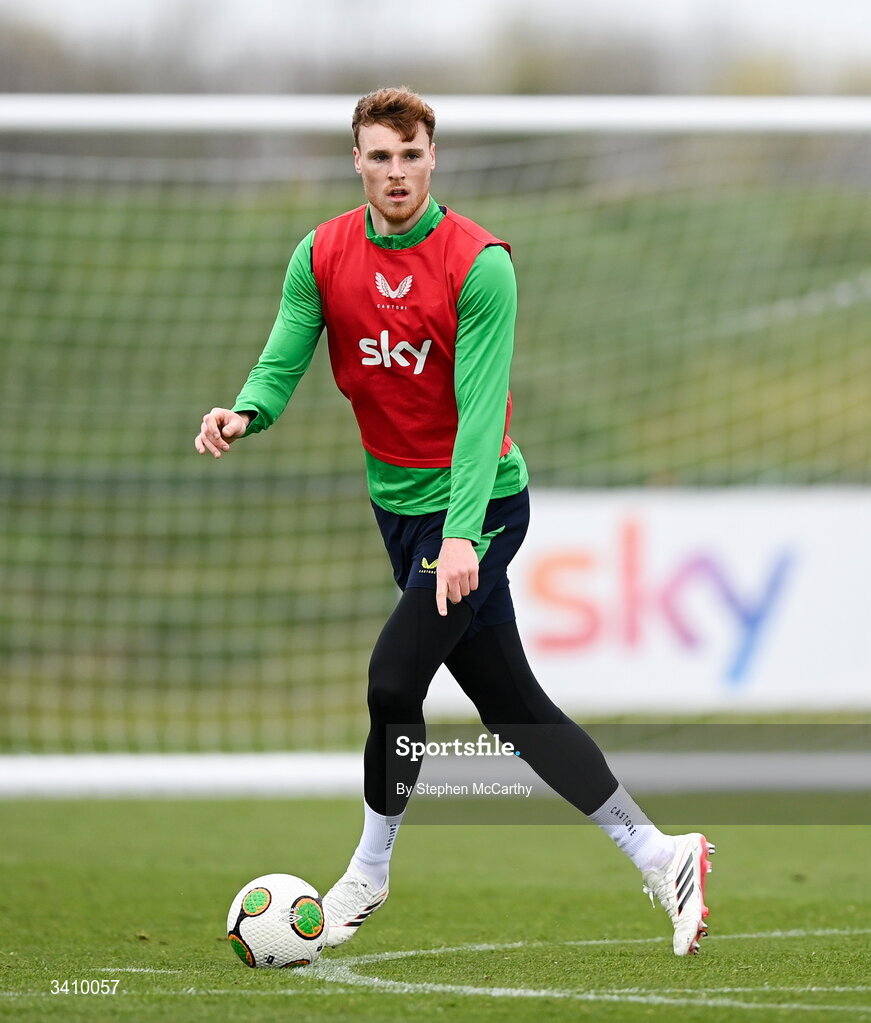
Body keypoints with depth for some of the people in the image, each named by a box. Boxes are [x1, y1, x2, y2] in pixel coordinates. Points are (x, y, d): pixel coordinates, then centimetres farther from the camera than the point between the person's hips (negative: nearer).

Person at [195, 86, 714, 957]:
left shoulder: (480, 264, -17)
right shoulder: (322, 256, -1)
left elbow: (481, 408, -22)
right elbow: (283, 362, -5)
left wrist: (462, 534, -30)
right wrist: (244, 413, -29)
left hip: (480, 502, -6)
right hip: (398, 500, 6)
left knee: (393, 676, -15)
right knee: (511, 704, 8)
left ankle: (367, 877, 6)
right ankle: (659, 856, 16)